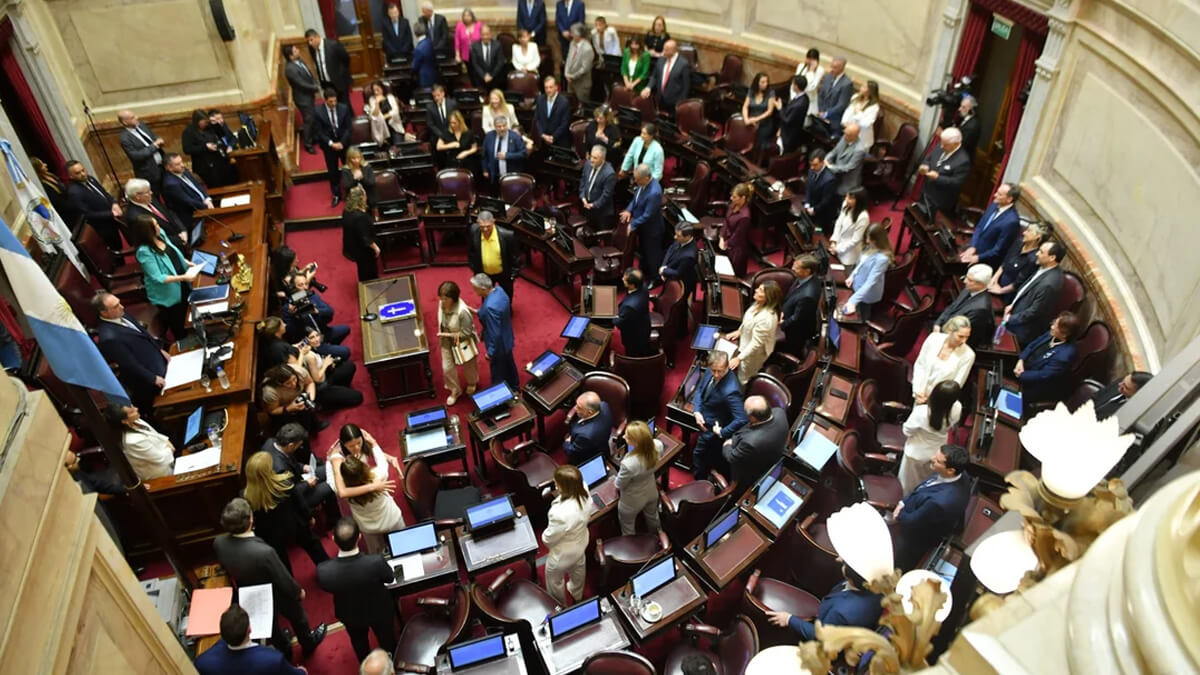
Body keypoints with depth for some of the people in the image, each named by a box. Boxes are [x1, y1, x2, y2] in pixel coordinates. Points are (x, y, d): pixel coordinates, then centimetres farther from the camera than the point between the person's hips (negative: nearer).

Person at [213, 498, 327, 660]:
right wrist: (298, 591, -5)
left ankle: (284, 651, 60)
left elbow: (227, 569, -4)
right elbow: (284, 579, -27)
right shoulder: (264, 551, -45)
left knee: (270, 625, 33)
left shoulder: (218, 543, -28)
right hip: (277, 597, -4)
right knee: (297, 618, 29)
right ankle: (308, 643, 57)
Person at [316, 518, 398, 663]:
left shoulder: (323, 571, -39)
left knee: (359, 642, 35)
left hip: (350, 614, 1)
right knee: (388, 640, 32)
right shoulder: (376, 562, -42)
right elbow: (390, 578, -18)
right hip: (380, 611, -1)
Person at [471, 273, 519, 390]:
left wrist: (490, 352, -17)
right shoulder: (499, 289, -12)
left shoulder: (490, 307, -39)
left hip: (499, 344, -9)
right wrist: (479, 312, 5)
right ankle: (514, 387, 53)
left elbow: (495, 334, -31)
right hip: (507, 339, 9)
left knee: (498, 374, 16)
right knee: (509, 364, 31)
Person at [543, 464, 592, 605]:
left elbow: (549, 538, -26)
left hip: (564, 553, -7)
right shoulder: (584, 492, -28)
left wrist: (544, 535, -5)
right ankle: (577, 594, 68)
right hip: (580, 542, 7)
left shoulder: (560, 513, -48)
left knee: (554, 579, 28)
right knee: (578, 571, 37)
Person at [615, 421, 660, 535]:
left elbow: (619, 485, -24)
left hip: (633, 501, -6)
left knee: (627, 528, 25)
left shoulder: (628, 464, -45)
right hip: (651, 493, 6)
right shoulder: (653, 449, -27)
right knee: (652, 517, 36)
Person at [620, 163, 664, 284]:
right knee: (643, 250, 28)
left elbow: (647, 215, -31)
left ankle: (655, 278, 37)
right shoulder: (643, 182, -12)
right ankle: (645, 272, 51)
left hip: (651, 228, -8)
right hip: (642, 225, 8)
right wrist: (629, 210, -9)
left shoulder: (654, 193, -38)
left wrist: (633, 225, -21)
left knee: (652, 254, 14)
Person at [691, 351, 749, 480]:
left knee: (699, 457, 4)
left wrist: (722, 433, -26)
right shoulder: (711, 372, -15)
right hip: (701, 416, 8)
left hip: (712, 427, -8)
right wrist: (697, 412, -12)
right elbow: (699, 389, 3)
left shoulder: (730, 390, -38)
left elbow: (741, 420, -39)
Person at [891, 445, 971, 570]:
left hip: (915, 539, -7)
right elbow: (921, 490, 0)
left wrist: (899, 515, -9)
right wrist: (902, 503, -10)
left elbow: (911, 522, -28)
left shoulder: (941, 501, -45)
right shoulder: (955, 477, -20)